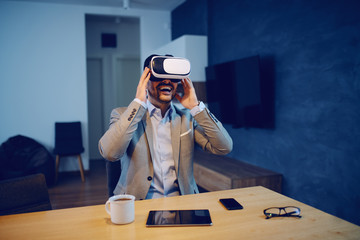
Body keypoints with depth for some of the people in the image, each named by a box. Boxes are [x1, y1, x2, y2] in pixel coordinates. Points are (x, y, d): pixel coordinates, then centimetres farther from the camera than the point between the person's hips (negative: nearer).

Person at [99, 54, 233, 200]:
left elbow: (224, 148, -2)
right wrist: (139, 102, -16)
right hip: (138, 205, -3)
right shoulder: (123, 115, 0)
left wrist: (195, 106, -6)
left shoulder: (187, 117, 7)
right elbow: (109, 153, -19)